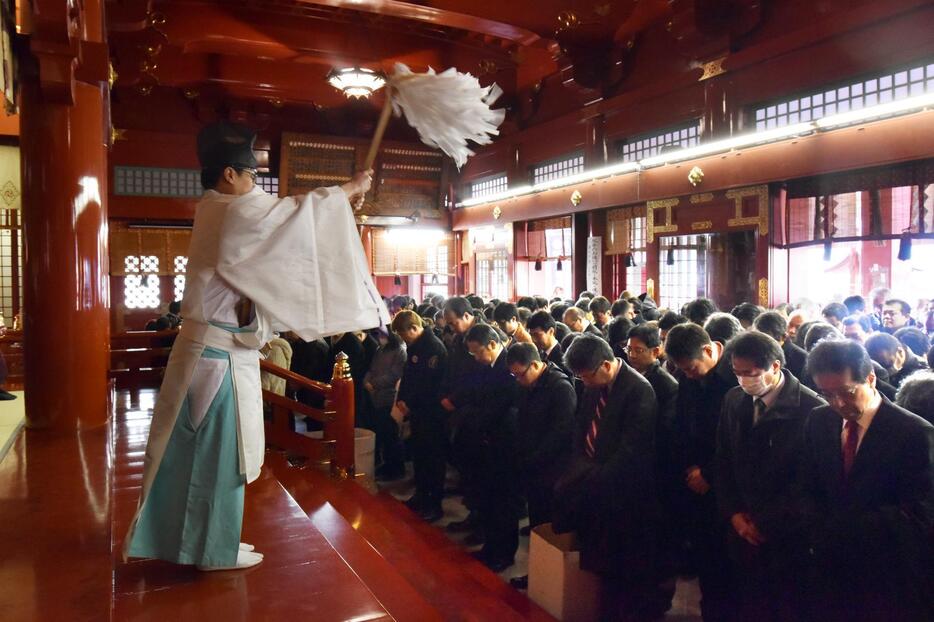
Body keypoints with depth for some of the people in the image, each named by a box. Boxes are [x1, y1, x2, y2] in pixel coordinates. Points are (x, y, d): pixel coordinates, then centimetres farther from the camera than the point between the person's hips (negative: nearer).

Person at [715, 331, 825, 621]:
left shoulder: (810, 408, -15)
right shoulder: (734, 399, 3)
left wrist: (766, 523, -10)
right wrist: (734, 514, 2)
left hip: (787, 537, -4)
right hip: (743, 532, 4)